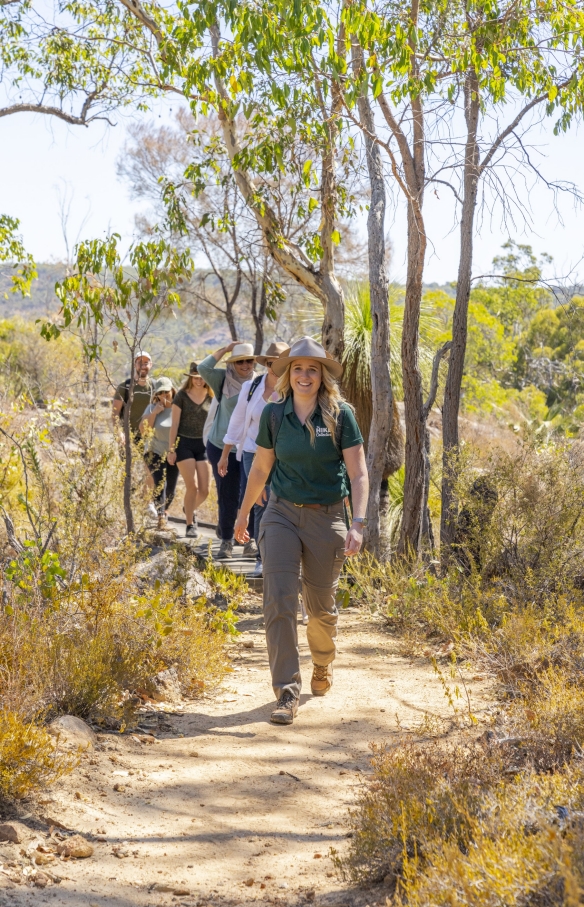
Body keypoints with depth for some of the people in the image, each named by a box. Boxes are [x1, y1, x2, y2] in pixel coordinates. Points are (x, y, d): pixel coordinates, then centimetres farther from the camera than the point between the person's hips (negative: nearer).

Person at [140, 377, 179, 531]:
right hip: (155, 452, -1)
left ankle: (164, 513, 32)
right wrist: (155, 413, -16)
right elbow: (143, 429, -10)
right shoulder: (152, 408, -3)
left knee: (171, 488, 7)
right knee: (160, 484, -17)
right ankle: (161, 518, -18)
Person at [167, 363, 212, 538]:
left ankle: (191, 509, 33)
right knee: (192, 486, -10)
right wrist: (171, 449, -7)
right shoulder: (182, 396, -4)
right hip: (184, 444, -3)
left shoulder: (210, 398, 5)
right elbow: (175, 424, -4)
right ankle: (190, 525, 4)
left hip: (203, 445, 3)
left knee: (204, 490, 0)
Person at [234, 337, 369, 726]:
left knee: (321, 606, 12)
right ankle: (287, 693, -7)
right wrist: (244, 513, 21)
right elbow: (261, 468, 14)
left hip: (327, 519, -1)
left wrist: (357, 524, -17)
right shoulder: (274, 415, 1)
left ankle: (323, 664, 43)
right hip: (282, 515, 1)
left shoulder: (340, 415, -6)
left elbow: (358, 474, -7)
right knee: (279, 602, -12)